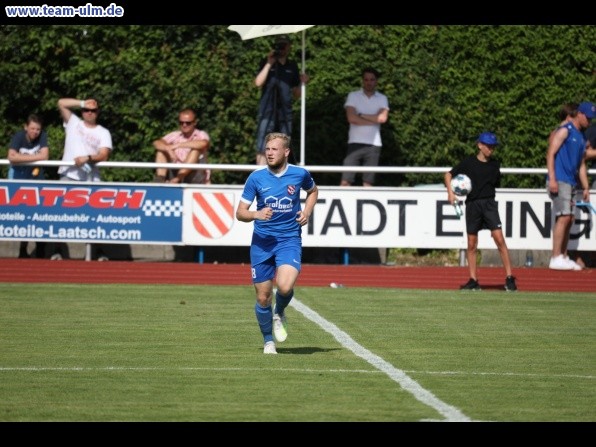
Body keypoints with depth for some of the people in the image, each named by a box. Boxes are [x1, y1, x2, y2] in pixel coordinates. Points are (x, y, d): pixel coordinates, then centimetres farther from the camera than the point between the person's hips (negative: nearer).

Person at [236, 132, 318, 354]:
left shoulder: (300, 174, -1)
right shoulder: (256, 177, -3)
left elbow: (313, 191, 23)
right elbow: (240, 213, 0)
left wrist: (307, 211, 4)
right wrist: (256, 214, -22)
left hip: (290, 239, -1)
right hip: (262, 242, 1)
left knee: (285, 286, -26)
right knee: (263, 298, 2)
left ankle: (280, 314, 9)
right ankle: (268, 340, 25)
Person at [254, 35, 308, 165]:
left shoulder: (292, 66, 16)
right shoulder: (266, 63, 6)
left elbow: (296, 95, 19)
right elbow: (258, 82, -11)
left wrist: (302, 83, 1)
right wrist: (269, 64, -12)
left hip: (285, 112, 4)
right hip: (267, 112, -4)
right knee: (262, 149, -10)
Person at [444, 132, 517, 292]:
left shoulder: (494, 165, 7)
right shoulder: (468, 162, 0)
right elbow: (448, 174, 5)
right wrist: (450, 192, -8)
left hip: (489, 204, 0)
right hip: (472, 205, 0)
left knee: (499, 239, -11)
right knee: (472, 244, 4)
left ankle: (509, 278, -9)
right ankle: (473, 280, 11)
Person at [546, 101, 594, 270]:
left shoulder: (581, 138, 20)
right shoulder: (565, 131, -6)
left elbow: (582, 165, 24)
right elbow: (550, 154, -12)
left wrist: (586, 187, 19)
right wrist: (552, 179, -20)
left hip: (571, 183, 9)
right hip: (559, 181, -9)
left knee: (568, 220, 8)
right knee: (564, 217, -15)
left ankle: (563, 257, 14)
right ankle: (556, 258, -16)